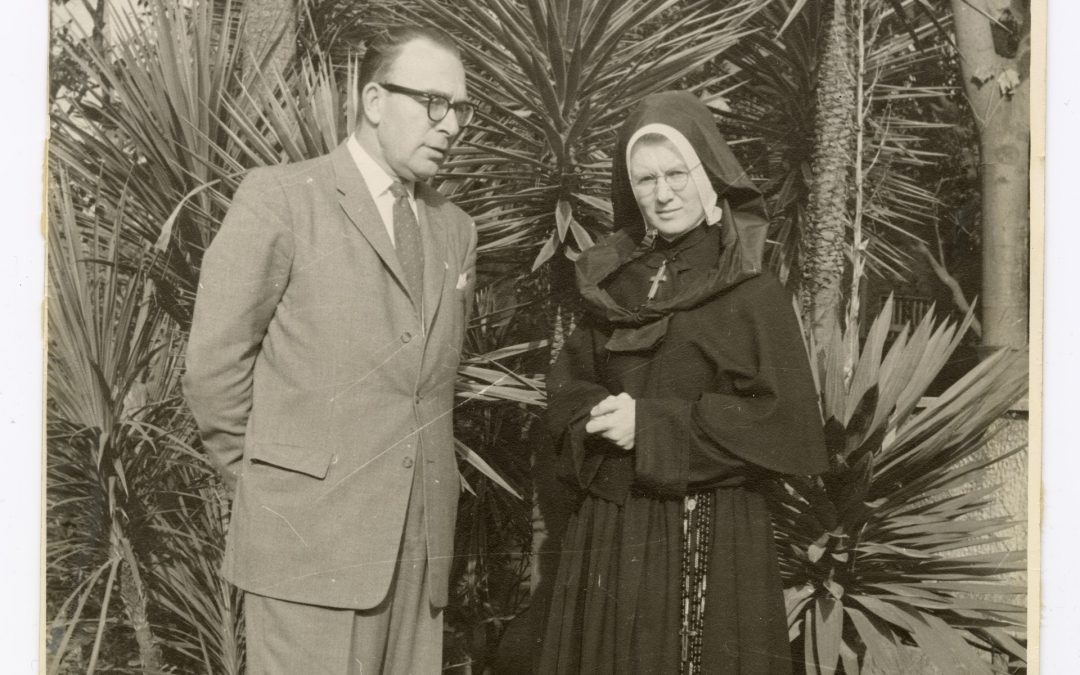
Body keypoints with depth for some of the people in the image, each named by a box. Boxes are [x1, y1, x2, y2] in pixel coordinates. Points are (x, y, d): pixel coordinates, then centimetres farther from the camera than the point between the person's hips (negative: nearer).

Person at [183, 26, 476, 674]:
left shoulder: (457, 230, 13)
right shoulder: (280, 197, -4)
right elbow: (215, 360, -5)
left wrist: (423, 467, 11)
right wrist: (267, 477, 1)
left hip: (423, 536, 5)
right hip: (312, 529, -5)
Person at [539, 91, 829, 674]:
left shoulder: (753, 295, -6)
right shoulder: (611, 282, 8)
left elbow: (785, 422, -13)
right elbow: (566, 385, 10)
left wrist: (653, 427, -17)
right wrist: (598, 416, -12)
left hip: (709, 537, -4)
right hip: (607, 534, 4)